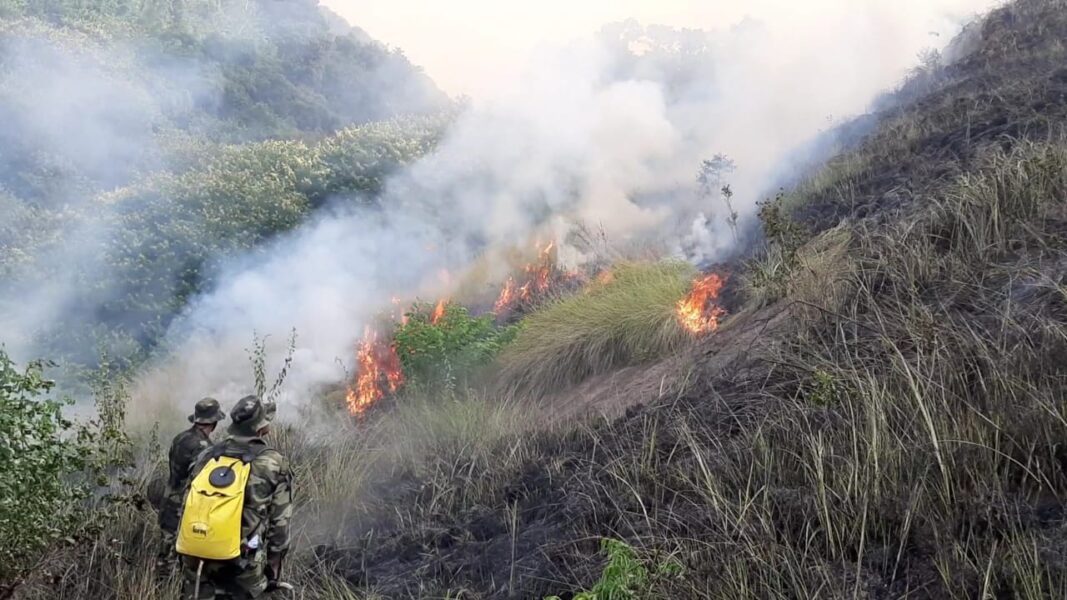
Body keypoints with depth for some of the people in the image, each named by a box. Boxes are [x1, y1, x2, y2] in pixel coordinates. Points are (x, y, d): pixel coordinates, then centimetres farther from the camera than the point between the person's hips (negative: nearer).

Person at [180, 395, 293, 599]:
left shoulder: (206, 456, 4)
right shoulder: (274, 464, -6)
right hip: (242, 564, -4)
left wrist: (188, 557, 19)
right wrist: (274, 567, 6)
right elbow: (279, 522, -4)